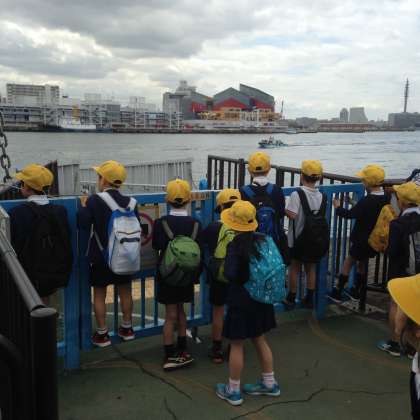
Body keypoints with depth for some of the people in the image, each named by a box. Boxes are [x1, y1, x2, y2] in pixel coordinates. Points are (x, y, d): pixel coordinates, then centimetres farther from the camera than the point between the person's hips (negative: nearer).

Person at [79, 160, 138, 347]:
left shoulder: (94, 200, -17)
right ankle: (127, 328, 30)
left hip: (100, 256, -3)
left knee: (99, 294, 10)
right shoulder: (130, 202, -6)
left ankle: (102, 334, 17)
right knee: (125, 291, 18)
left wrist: (84, 206, -3)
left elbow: (83, 224, -18)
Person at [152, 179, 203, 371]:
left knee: (171, 315, 6)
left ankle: (172, 355, 13)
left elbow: (155, 246, -3)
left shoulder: (161, 223, -17)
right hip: (187, 275, 2)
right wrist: (196, 275, 11)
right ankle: (181, 350, 28)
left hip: (167, 275, -2)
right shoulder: (196, 224, -10)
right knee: (179, 311, 18)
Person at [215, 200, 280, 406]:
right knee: (260, 340, 20)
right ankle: (270, 383, 30)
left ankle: (233, 390, 17)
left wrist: (226, 266, -4)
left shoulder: (235, 245, -20)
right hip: (261, 298, 7)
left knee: (237, 344, 6)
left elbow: (230, 274, -24)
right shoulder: (263, 239, -1)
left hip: (241, 300, -7)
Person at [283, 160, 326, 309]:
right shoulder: (322, 196, -2)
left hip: (297, 238, -4)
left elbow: (292, 214, -27)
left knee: (294, 269, 11)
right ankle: (309, 299, 23)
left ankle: (291, 298, 20)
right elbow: (322, 216, 3)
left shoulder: (297, 194, -19)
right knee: (311, 269, 15)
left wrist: (285, 210, -9)